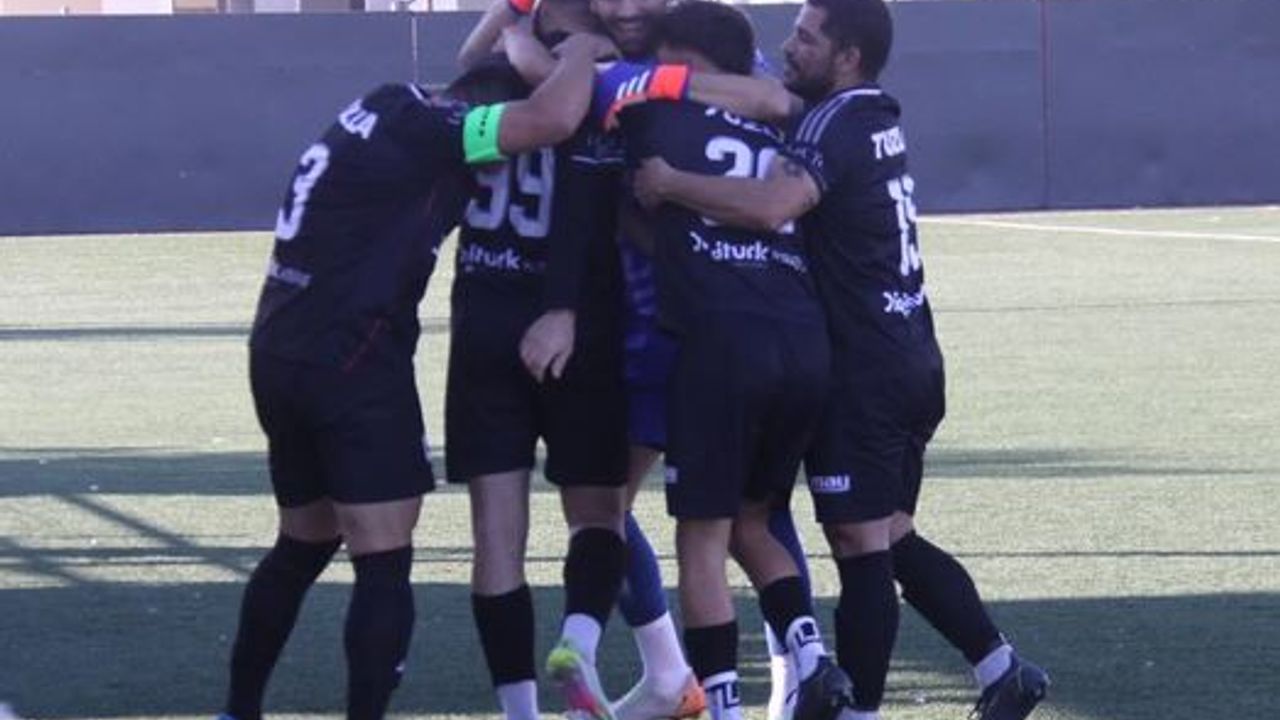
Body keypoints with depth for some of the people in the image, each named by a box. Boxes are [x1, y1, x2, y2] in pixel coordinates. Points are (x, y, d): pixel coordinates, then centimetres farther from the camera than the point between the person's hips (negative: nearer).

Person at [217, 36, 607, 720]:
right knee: (383, 562, -6)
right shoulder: (425, 130, -12)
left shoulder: (386, 113, 15)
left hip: (280, 355, 10)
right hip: (352, 362, -10)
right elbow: (550, 119, -22)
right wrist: (581, 49, -4)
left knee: (303, 544, 23)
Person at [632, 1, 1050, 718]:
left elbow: (771, 204, -33)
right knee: (894, 539, 17)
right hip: (913, 358, 9)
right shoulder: (879, 117, 13)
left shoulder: (836, 123, -15)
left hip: (863, 369, -9)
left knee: (860, 545, -4)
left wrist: (670, 182, -24)